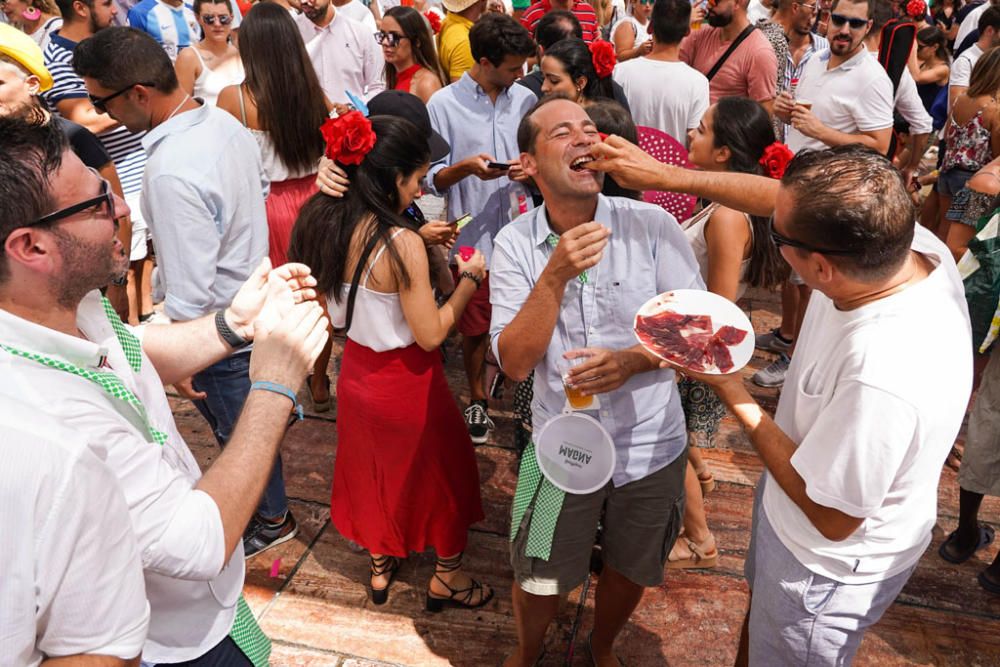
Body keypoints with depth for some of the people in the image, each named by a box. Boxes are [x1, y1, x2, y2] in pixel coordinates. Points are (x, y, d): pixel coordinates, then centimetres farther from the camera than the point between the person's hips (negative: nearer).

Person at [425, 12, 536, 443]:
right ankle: (477, 400, 35)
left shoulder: (525, 100, 4)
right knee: (475, 327, 13)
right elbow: (431, 179, -4)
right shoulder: (444, 104, -5)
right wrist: (465, 167, -22)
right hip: (474, 236, -2)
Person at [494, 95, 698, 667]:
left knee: (630, 570, 24)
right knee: (541, 581, 18)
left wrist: (632, 361, -27)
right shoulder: (514, 244, -11)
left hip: (650, 446, 1)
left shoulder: (653, 225, -14)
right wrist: (556, 275, -29)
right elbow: (515, 363, -16)